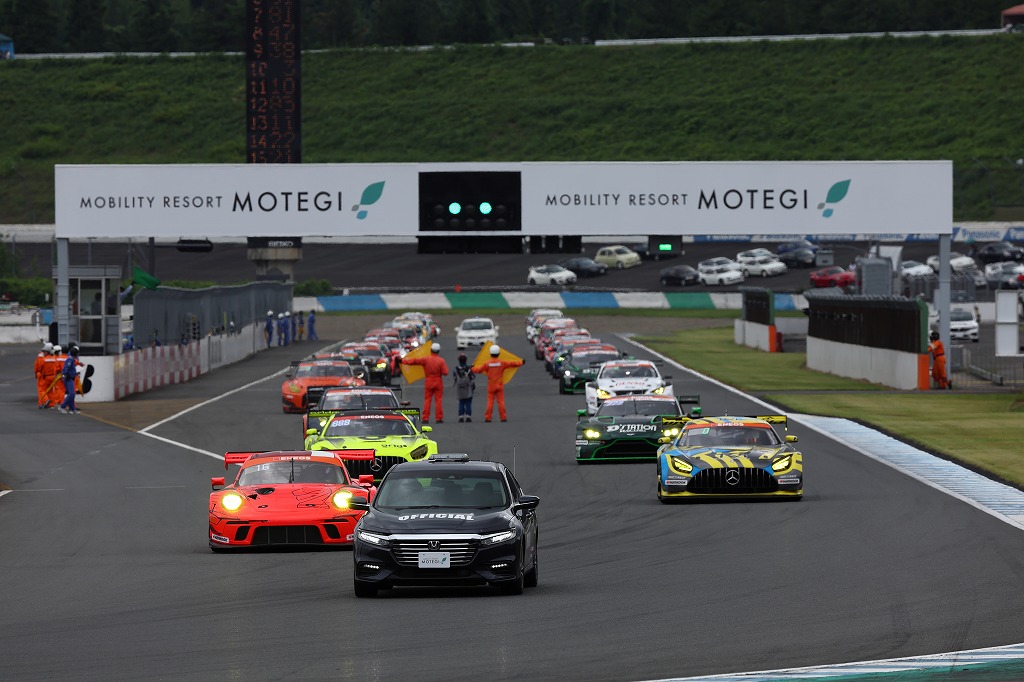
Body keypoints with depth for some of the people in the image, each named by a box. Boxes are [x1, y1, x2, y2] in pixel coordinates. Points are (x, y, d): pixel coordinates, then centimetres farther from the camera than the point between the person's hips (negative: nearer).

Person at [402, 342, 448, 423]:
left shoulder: (426, 359, -7)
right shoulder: (441, 361, -8)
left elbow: (415, 361, -2)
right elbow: (445, 372, -12)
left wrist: (403, 361, 8)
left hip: (428, 382, 0)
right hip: (438, 382, 0)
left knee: (427, 400, 6)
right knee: (438, 400, 2)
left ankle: (425, 418, 2)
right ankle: (439, 418, -1)